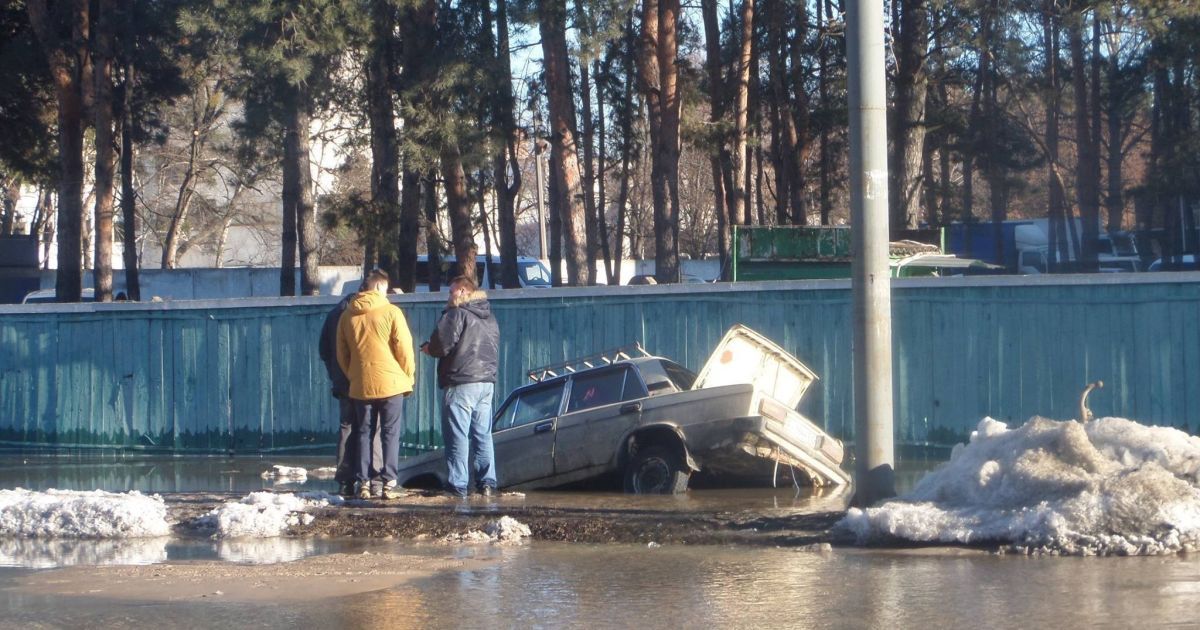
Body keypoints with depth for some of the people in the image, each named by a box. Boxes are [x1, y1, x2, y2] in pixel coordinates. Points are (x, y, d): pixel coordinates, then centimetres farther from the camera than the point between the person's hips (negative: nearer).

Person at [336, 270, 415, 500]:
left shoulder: (347, 316, 6)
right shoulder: (391, 312, -7)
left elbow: (342, 355, 12)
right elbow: (404, 349, -6)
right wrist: (409, 376, 7)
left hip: (360, 386, 3)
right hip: (390, 383, -3)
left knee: (362, 434, 10)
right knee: (390, 434, 2)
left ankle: (363, 483, 5)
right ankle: (388, 483, -4)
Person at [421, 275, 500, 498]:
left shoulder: (457, 314, -10)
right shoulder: (489, 318, 18)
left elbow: (442, 344, -17)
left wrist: (428, 348, 4)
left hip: (461, 383, -8)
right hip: (487, 382, 8)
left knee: (457, 436, -5)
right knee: (483, 435, 11)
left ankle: (457, 485, -6)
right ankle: (487, 483, 8)